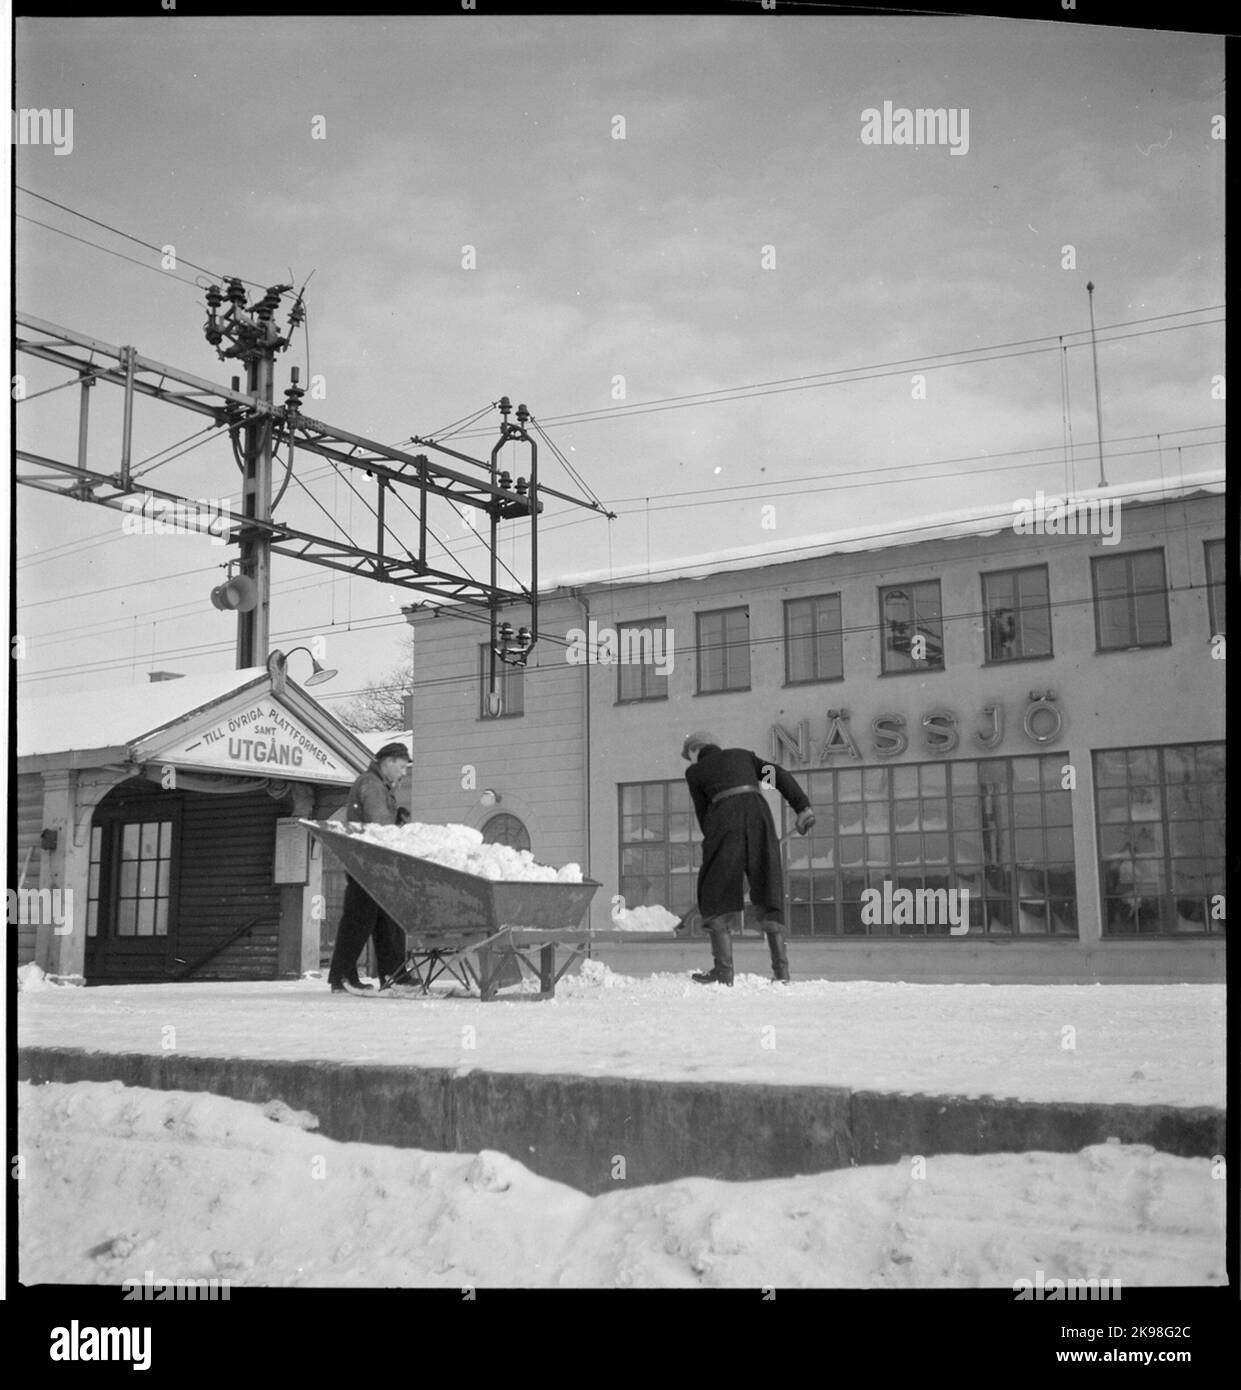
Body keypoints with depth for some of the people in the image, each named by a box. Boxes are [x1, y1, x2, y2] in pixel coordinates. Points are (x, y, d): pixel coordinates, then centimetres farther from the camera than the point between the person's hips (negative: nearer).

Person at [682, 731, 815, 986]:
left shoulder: (695, 771, 21)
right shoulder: (743, 755, 29)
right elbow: (780, 776, 15)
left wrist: (715, 847, 25)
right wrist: (803, 807, 7)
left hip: (726, 817, -3)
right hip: (759, 814, 3)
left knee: (716, 895, 6)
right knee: (768, 894, 9)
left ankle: (723, 970, -1)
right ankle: (781, 969, 1)